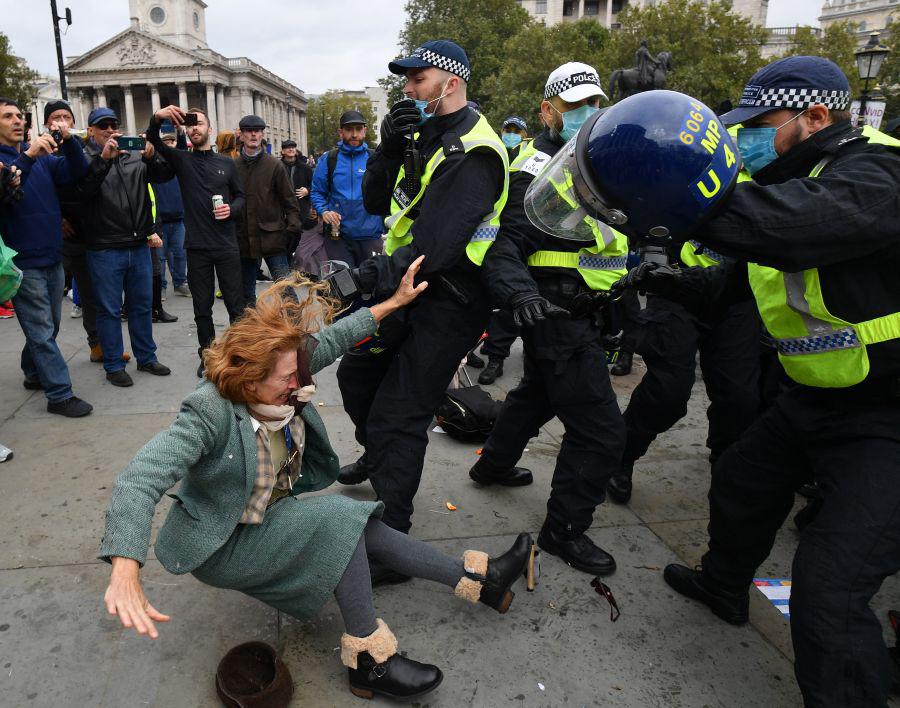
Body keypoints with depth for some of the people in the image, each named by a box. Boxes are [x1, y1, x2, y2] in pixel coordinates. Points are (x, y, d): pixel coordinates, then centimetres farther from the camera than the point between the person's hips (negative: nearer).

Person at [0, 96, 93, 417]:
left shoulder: (43, 156, 10)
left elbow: (76, 171, -3)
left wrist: (69, 140, -20)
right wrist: (27, 156, -33)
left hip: (52, 258, 6)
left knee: (49, 326, 19)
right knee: (42, 331, -3)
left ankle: (33, 373, 38)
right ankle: (59, 394, 2)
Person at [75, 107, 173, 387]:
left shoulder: (135, 157, 10)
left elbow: (165, 175, 0)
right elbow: (83, 189, -18)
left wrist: (151, 157, -18)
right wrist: (104, 158, -26)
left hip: (139, 246, 4)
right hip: (104, 250, -4)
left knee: (142, 306, 14)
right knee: (109, 310, 5)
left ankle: (146, 357, 27)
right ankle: (113, 365, 15)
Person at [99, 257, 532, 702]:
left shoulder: (276, 381, -12)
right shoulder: (210, 413, -32)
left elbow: (330, 340, -2)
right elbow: (142, 479, -42)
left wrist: (395, 301, 3)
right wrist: (125, 571, -57)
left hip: (274, 517, 7)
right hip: (221, 545, -7)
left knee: (363, 529, -6)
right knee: (338, 517, -26)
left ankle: (480, 579, 5)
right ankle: (368, 660, -18)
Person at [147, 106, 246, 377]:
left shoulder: (226, 163, 7)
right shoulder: (182, 159, 4)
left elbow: (241, 196, 13)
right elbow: (154, 141, -10)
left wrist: (231, 209, -8)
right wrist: (157, 119, -30)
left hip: (226, 245, 0)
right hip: (197, 247, 0)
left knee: (236, 304, 5)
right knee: (202, 308, 9)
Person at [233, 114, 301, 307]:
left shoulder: (274, 165, 1)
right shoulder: (233, 166, 5)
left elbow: (290, 201, 1)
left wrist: (293, 229, -8)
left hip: (272, 238, -2)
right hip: (243, 239, 3)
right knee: (247, 294, 12)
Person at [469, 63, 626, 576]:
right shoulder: (540, 171, -16)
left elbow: (611, 234, 19)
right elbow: (504, 245, -24)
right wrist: (520, 292, -41)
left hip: (582, 312, 10)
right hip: (558, 316, -10)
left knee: (537, 393, 28)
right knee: (602, 431, -8)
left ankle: (494, 465, 50)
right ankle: (565, 530, 9)